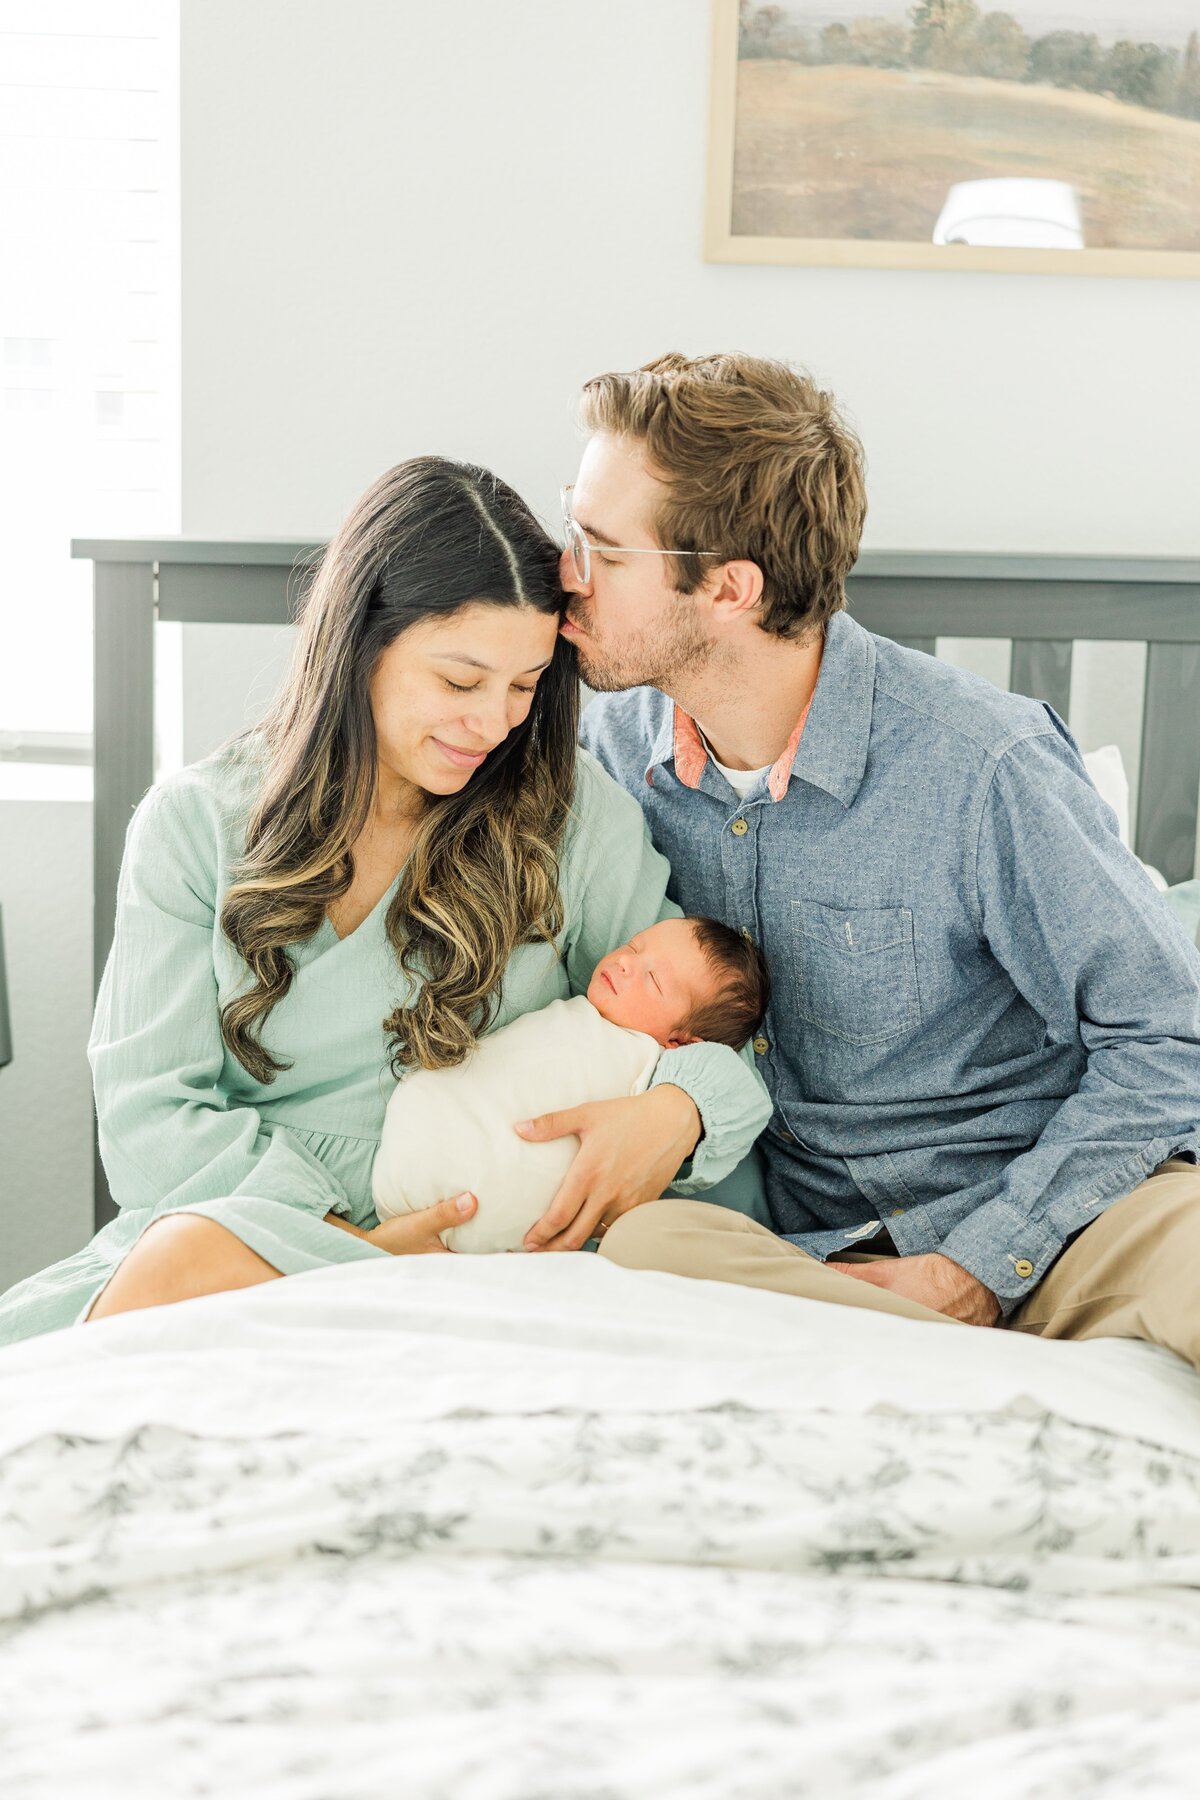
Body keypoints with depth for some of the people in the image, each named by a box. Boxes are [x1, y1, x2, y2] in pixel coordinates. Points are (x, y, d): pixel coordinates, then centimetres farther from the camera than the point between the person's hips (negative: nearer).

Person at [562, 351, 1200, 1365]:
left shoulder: (981, 766, -15)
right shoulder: (614, 742, 2)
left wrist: (974, 1266, -15)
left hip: (1049, 1210, -5)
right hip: (822, 1254, 5)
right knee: (647, 1247, -32)